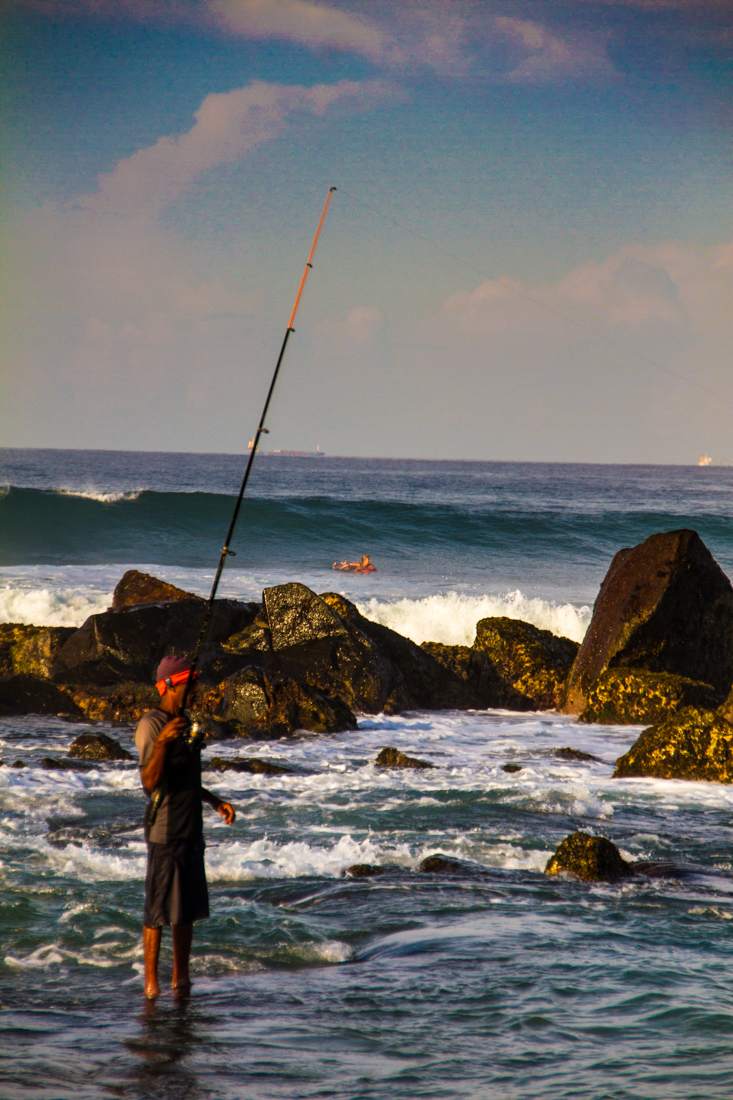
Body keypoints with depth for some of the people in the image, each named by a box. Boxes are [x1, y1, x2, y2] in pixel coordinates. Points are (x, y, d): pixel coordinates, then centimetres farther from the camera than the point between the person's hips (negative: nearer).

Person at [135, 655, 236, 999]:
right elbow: (150, 782, -23)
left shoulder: (183, 723, 16)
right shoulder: (151, 725, -13)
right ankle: (151, 983, -2)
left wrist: (215, 801, 20)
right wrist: (161, 742, -35)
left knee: (187, 909, 11)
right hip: (164, 831, -9)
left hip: (190, 829, 9)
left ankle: (181, 978, 18)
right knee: (158, 910, -6)